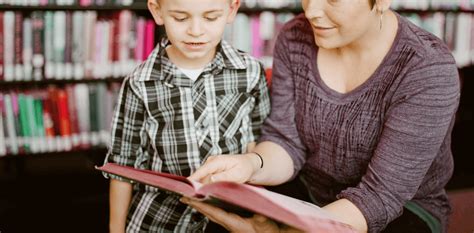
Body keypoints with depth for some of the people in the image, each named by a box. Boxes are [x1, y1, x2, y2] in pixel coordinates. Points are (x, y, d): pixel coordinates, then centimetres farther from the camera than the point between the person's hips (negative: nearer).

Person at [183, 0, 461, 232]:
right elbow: (286, 142, -8)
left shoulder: (429, 71, -22)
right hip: (308, 195, 4)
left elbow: (381, 195, -24)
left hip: (401, 209, -3)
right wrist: (251, 163, -32)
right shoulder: (295, 39, -8)